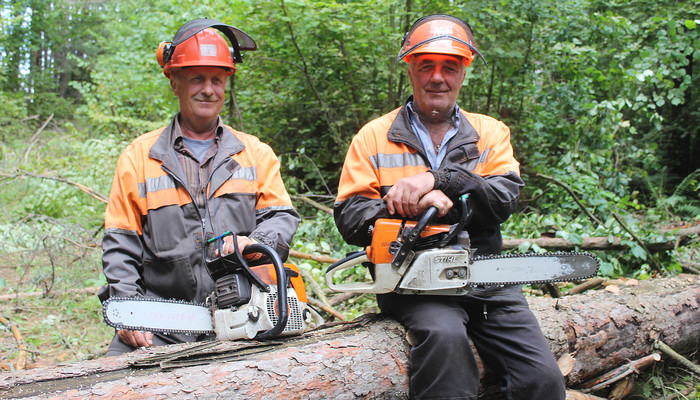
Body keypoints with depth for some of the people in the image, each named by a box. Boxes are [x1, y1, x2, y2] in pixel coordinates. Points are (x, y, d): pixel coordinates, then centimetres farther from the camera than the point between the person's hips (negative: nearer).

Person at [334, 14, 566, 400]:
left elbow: (504, 198, -4)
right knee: (444, 335, -35)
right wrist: (404, 205, -18)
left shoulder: (491, 133, 14)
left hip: (483, 276, 3)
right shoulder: (374, 137, 9)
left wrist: (437, 178, -20)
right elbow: (349, 216, 1)